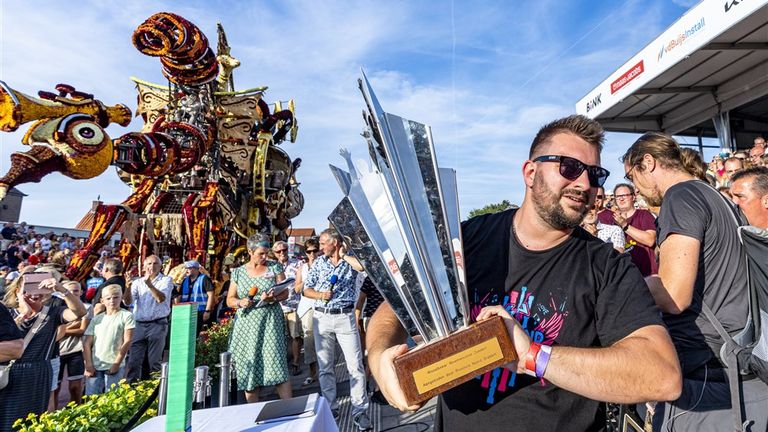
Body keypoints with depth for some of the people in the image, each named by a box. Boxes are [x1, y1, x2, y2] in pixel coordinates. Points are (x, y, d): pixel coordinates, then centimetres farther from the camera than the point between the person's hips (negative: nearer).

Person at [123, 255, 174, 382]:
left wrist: (149, 284, -29)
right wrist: (128, 286, -17)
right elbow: (128, 302, 0)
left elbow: (161, 298, -15)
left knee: (155, 361, 2)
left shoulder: (166, 280, 1)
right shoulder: (138, 282, 11)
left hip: (158, 325, -3)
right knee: (134, 360, 3)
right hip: (139, 325, 3)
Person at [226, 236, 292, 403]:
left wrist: (273, 298, -18)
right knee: (248, 368, 4)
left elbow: (285, 293, 3)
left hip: (270, 322, -2)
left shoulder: (275, 267, 4)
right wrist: (240, 302, -11)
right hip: (246, 325, 2)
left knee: (277, 364, -8)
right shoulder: (238, 272, 8)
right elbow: (230, 300, 11)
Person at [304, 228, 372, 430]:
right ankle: (330, 408, 26)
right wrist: (321, 295, -12)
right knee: (325, 367, 11)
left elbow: (363, 265, -25)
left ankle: (360, 411, 8)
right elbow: (307, 289, 7)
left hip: (345, 317, -3)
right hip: (322, 318, 3)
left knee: (355, 366, -2)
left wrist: (343, 255, -11)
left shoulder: (350, 260, -1)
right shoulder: (318, 262, 7)